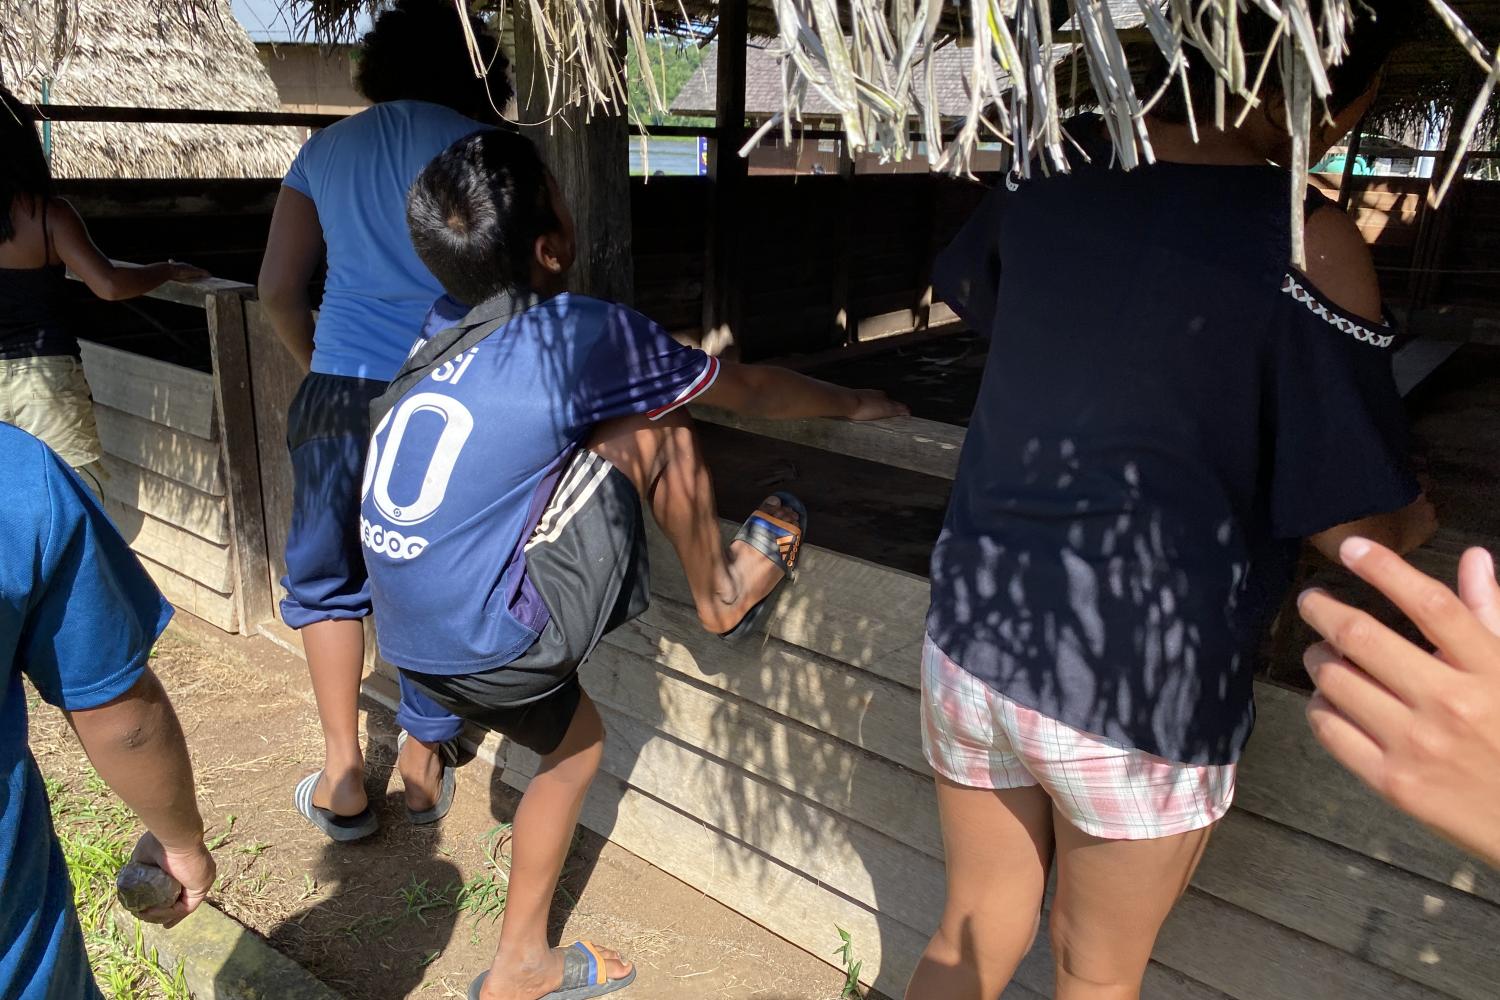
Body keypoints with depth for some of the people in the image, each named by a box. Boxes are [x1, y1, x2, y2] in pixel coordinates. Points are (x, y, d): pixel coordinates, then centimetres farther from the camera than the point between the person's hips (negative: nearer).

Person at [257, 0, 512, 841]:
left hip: (341, 390, 2)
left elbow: (279, 289, 12)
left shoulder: (328, 148, 13)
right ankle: (424, 767, 26)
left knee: (327, 579, 18)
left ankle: (343, 778, 20)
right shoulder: (485, 148, 3)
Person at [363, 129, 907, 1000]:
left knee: (575, 738, 29)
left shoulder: (447, 329, 8)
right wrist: (853, 403, 16)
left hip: (413, 637, 8)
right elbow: (751, 391, 0)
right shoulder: (575, 332, -13)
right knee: (653, 426, -6)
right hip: (489, 642, -8)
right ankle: (727, 594, 15)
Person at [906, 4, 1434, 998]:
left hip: (975, 630, 5)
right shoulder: (1310, 246, -18)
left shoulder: (1054, 162, -2)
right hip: (1138, 696, -4)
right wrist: (1417, 516, 11)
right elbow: (1354, 530, -12)